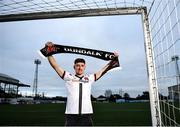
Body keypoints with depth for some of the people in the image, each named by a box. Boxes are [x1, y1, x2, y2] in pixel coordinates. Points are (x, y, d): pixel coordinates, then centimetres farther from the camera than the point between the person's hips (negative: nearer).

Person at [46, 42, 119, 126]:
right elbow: (55, 65, 5)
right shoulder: (68, 77, 8)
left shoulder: (89, 78, 13)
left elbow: (103, 70, 17)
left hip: (86, 115, 2)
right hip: (71, 115, -1)